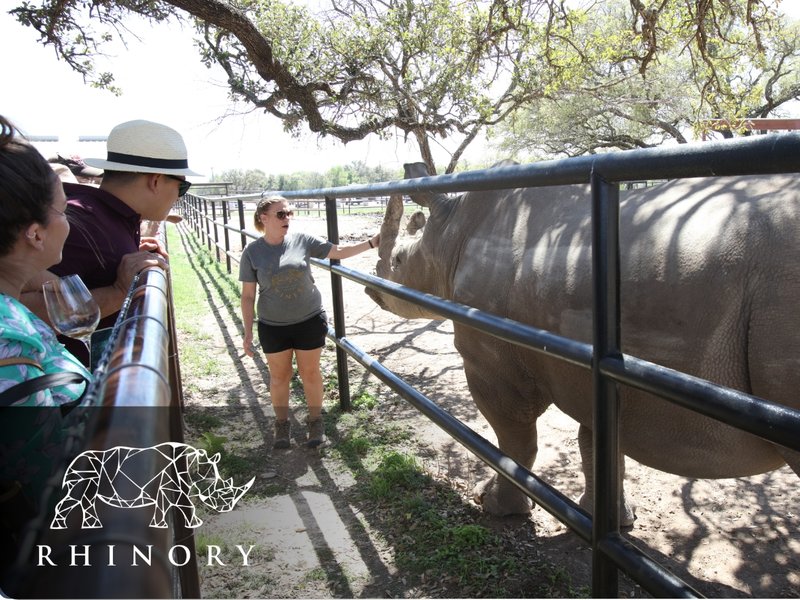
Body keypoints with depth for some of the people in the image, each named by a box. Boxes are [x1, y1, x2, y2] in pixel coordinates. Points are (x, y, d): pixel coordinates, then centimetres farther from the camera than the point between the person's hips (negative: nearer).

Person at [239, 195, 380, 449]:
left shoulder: (302, 240, -6)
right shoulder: (252, 252, -7)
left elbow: (339, 251, 0)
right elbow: (248, 295, -3)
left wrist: (372, 242, -8)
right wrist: (247, 332, -4)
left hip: (309, 321, 0)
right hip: (273, 327, 0)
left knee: (310, 373, 11)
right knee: (279, 376, 13)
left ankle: (315, 421, 31)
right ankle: (282, 424, 33)